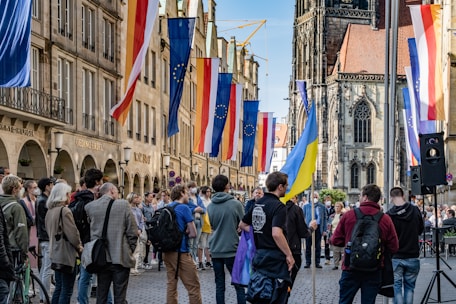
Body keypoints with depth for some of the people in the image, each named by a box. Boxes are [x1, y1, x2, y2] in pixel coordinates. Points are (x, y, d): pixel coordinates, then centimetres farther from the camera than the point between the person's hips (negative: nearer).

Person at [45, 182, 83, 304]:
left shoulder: (50, 211, 9)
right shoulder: (64, 211, -17)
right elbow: (72, 233, -20)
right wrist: (79, 246, 0)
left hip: (55, 253, 9)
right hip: (67, 254, -9)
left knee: (59, 288, 16)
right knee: (67, 290, -2)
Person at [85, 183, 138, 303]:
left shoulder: (89, 207, 2)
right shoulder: (123, 204, -6)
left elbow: (89, 229, 10)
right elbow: (132, 231, -5)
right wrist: (130, 250, 6)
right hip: (121, 257, -3)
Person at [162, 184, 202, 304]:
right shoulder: (184, 208, -10)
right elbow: (193, 233, -11)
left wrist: (178, 234, 10)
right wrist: (184, 234, 7)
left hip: (167, 251, 8)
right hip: (181, 252, -8)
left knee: (171, 283, 11)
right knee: (193, 286, -4)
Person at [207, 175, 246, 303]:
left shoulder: (210, 206, 3)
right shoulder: (235, 204, -9)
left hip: (215, 250, 4)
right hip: (232, 249, -4)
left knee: (219, 285, 7)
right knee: (239, 285, 4)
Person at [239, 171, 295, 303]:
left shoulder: (257, 204, 9)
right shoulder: (278, 206, -16)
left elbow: (243, 225, 19)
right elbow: (276, 233, -28)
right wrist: (289, 255, -19)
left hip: (259, 255, 8)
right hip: (275, 257, -8)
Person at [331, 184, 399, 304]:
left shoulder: (348, 215, -7)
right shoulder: (386, 219, -6)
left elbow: (335, 240, -1)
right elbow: (394, 248, -3)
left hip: (351, 269, -1)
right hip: (374, 273, 1)